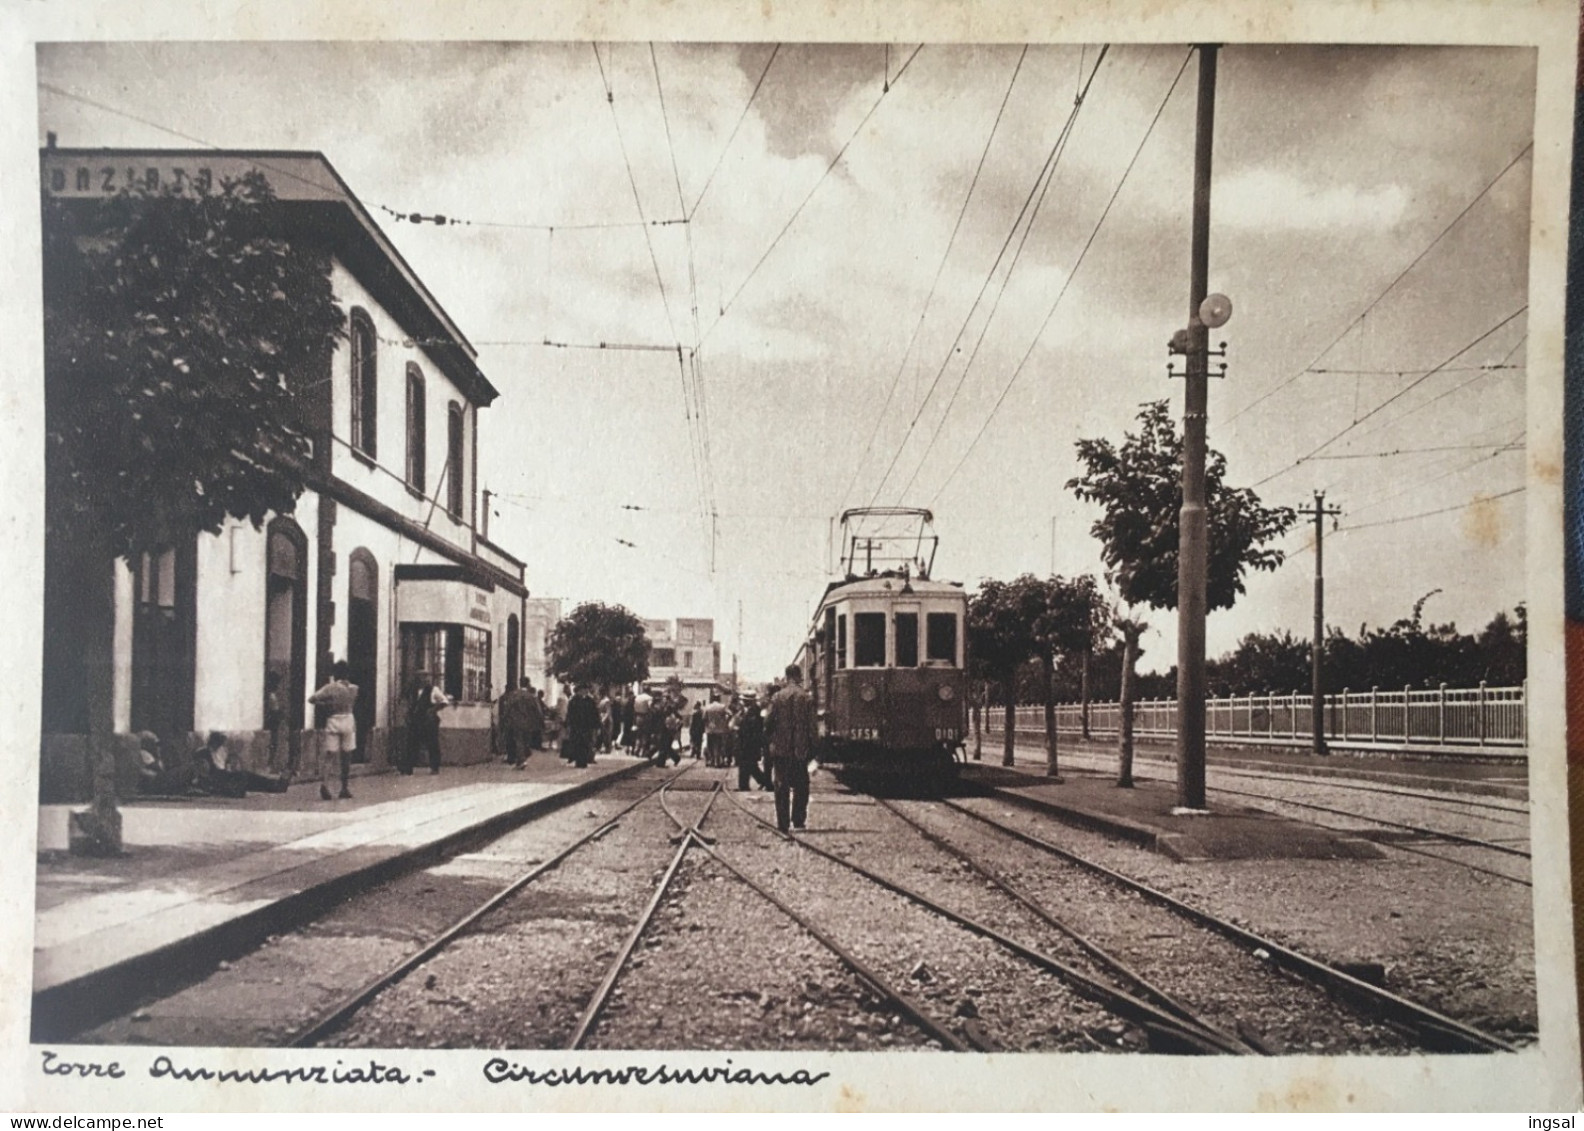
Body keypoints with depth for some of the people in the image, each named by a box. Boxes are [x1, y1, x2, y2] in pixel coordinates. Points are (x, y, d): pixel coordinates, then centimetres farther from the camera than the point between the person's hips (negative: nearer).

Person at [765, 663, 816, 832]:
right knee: (801, 786, 10)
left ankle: (782, 822, 4)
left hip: (780, 748, 1)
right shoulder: (807, 698, -5)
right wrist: (812, 748, 1)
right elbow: (811, 726, -6)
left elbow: (768, 723, -3)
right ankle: (798, 820, 8)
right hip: (801, 749, -1)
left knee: (781, 787, 6)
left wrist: (772, 740, 14)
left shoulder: (777, 697, -3)